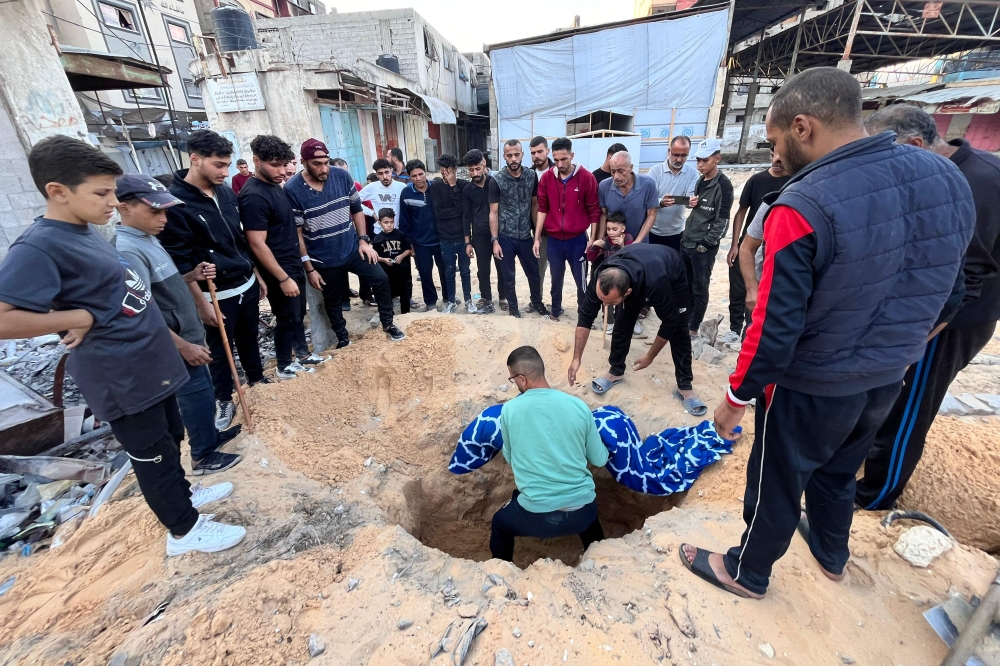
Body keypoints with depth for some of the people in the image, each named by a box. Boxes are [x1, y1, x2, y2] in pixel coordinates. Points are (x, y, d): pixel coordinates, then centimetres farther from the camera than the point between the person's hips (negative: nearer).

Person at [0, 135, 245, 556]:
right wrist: (81, 319, -22)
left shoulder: (84, 232, 8)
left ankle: (182, 493, 46)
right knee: (153, 453, 8)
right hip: (121, 376, -9)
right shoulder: (39, 248, -21)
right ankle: (184, 529, 26)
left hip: (150, 363, 9)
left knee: (171, 436, 24)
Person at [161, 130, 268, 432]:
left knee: (249, 338, 21)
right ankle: (224, 400, 29)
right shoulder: (174, 202, -16)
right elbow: (180, 261, -15)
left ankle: (258, 379, 41)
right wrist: (202, 303, -15)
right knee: (220, 350, 10)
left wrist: (257, 275, 16)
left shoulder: (226, 192, 4)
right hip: (216, 295, -6)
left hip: (247, 284, 6)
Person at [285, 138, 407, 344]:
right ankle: (343, 339, 34)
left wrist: (363, 240, -2)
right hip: (323, 258, -2)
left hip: (353, 248, 2)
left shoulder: (342, 176, -6)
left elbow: (356, 210, 5)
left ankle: (388, 325, 18)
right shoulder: (292, 190, -14)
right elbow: (296, 233, -11)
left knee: (381, 279, -2)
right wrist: (309, 268, -11)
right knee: (332, 301, 13)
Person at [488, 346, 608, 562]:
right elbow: (600, 460, 5)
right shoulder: (579, 406, -6)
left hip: (536, 515, -2)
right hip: (582, 511, 3)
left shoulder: (509, 410, -9)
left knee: (500, 524, 30)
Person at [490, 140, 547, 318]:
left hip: (526, 235, 2)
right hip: (505, 237, -2)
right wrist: (495, 241, -9)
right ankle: (513, 307, 29)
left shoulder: (531, 176, 0)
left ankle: (537, 303, 36)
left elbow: (535, 205, 8)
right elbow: (493, 213, -6)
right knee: (508, 276, 9)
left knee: (534, 273, 13)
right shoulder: (496, 181, -8)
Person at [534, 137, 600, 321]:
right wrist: (537, 238, 1)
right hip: (553, 239, 2)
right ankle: (556, 310, 34)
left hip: (577, 239, -2)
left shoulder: (586, 177, -7)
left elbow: (594, 211, -3)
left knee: (581, 280, 7)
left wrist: (593, 239, -5)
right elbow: (542, 208, 3)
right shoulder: (546, 177, -1)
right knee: (556, 279, 15)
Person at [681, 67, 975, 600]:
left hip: (810, 390, -6)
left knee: (775, 486, 15)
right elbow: (946, 291, 7)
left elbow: (775, 328, -25)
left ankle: (746, 573, 39)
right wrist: (895, 346, 20)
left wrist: (736, 397, -12)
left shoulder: (802, 208, -27)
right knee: (836, 473, 29)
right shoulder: (948, 178, -3)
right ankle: (831, 554, 54)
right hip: (886, 381, 7)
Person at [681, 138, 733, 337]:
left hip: (704, 246, -7)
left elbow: (723, 219, -14)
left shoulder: (723, 185, -10)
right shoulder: (700, 182, 13)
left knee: (700, 288, 3)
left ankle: (693, 328, 14)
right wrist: (691, 204, 7)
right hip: (687, 241, 7)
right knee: (685, 285, 13)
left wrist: (707, 242, -16)